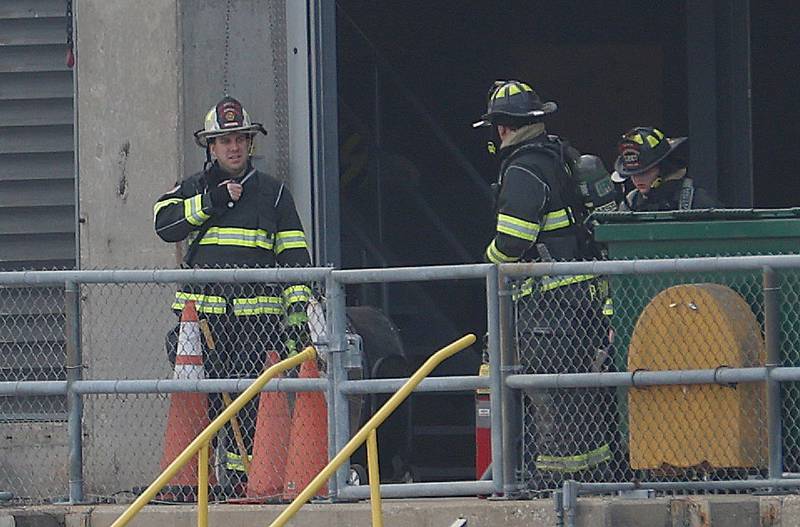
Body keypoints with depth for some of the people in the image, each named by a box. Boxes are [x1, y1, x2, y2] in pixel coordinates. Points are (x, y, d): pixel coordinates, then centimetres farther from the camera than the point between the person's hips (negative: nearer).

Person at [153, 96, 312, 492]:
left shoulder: (272, 192, 13)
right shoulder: (193, 189, 15)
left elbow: (294, 257, 10)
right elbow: (164, 223, -4)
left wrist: (299, 311, 1)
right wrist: (210, 203, -11)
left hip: (256, 314, 0)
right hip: (202, 311, 0)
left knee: (250, 399, -5)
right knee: (200, 399, -2)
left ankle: (241, 475, -2)